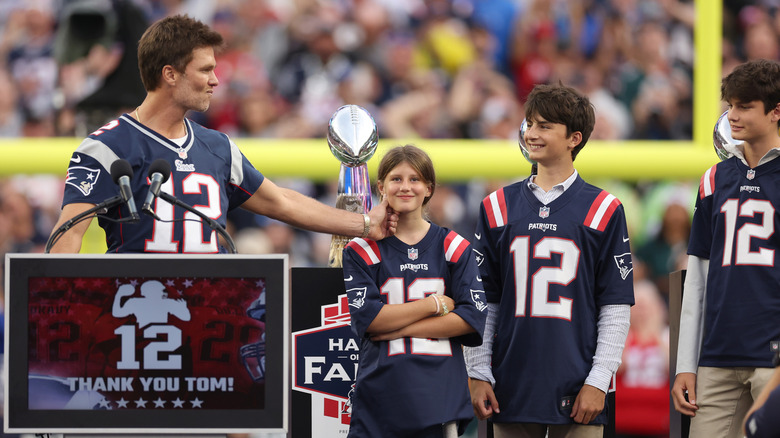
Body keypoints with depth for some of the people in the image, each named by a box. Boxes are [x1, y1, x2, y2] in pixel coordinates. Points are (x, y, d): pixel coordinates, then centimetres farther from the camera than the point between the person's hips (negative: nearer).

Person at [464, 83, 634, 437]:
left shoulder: (603, 210, 3)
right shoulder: (498, 207, 10)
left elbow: (616, 308, 1)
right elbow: (481, 302, 11)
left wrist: (598, 381, -7)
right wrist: (478, 375, 3)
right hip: (512, 390, 2)